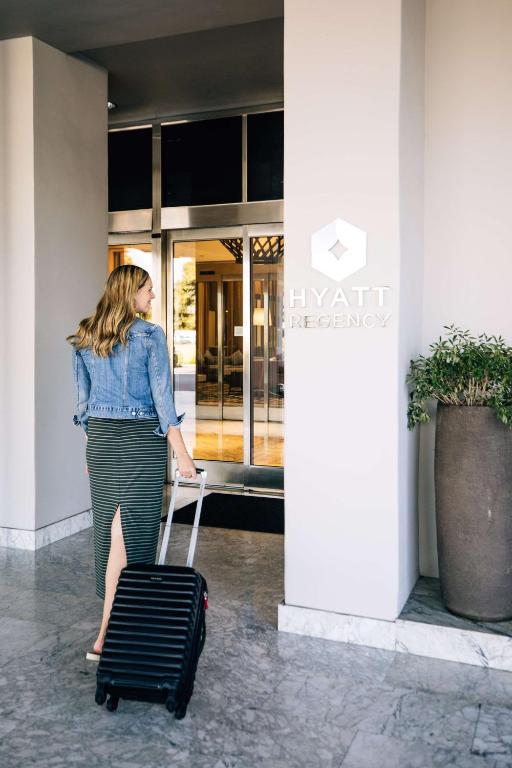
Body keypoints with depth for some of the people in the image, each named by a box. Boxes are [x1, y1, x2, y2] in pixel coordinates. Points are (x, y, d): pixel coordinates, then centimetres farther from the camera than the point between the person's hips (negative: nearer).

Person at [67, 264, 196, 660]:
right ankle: (107, 635, -1)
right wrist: (180, 451, -7)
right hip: (142, 439, -6)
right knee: (130, 529, -2)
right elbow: (162, 397, -11)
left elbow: (83, 397, 12)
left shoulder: (85, 338, 8)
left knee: (109, 525, 15)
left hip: (99, 436, 6)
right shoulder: (150, 335, -8)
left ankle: (117, 612, 31)